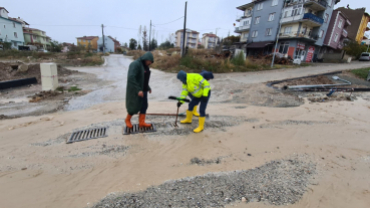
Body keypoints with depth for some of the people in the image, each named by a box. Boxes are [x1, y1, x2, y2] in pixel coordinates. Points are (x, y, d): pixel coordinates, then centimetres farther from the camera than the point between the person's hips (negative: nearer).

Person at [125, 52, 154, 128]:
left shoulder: (145, 65, 8)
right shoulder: (135, 64, -21)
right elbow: (131, 78, -30)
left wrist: (148, 87, 16)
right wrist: (138, 90, -33)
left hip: (143, 89, 8)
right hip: (135, 90, -8)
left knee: (144, 106, 5)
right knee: (135, 107, 2)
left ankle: (141, 122, 13)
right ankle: (127, 119, 27)